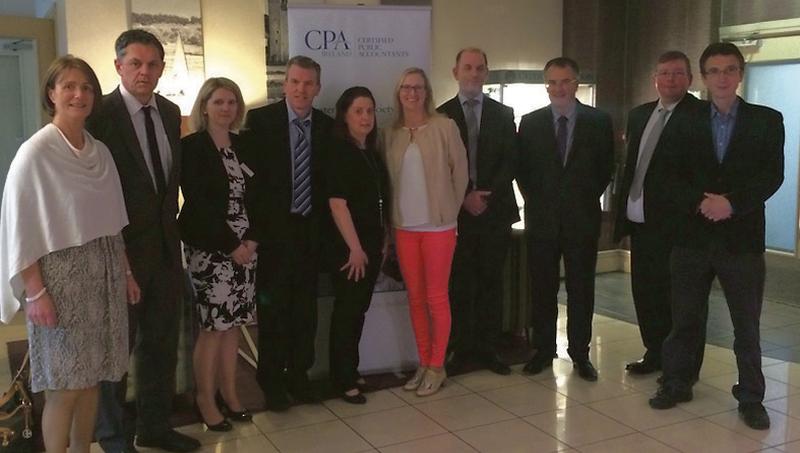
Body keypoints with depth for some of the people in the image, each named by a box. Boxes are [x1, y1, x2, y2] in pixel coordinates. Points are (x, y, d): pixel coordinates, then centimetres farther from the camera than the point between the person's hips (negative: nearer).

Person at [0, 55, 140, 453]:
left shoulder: (100, 151, 7)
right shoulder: (35, 152, -11)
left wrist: (125, 271, 12)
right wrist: (35, 291, -15)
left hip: (103, 275, 6)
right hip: (60, 276, -6)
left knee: (91, 378, 12)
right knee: (64, 386, -1)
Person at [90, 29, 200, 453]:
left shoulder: (170, 112, 7)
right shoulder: (100, 114, -13)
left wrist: (172, 225, 9)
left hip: (165, 244, 6)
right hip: (121, 249, -6)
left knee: (161, 342, 16)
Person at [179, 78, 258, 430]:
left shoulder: (242, 145, 11)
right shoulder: (191, 146, -6)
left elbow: (252, 196, 12)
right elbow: (198, 204, -12)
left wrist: (252, 239, -2)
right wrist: (231, 245, -13)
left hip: (245, 245, 6)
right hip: (210, 247, -5)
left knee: (232, 323, 10)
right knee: (212, 326, -2)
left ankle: (229, 393, 21)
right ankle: (206, 400, 11)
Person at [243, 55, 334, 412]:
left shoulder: (326, 126, 6)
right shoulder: (260, 120, -5)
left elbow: (327, 179, 9)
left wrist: (323, 220, 0)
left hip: (310, 229, 3)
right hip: (274, 230, -3)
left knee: (306, 308, 10)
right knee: (272, 307, 6)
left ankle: (299, 375, 26)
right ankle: (271, 380, 20)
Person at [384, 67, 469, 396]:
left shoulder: (444, 127, -5)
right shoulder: (391, 135, 6)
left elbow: (460, 172, -2)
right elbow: (389, 180, 9)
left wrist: (450, 212, 1)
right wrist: (389, 222, 5)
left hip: (438, 225, -4)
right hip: (404, 226, 4)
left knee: (436, 298, 2)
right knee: (415, 297, 10)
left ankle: (437, 366, 15)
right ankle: (423, 363, 22)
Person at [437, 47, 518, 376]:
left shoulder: (503, 114, 10)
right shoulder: (441, 115, 5)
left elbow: (510, 162, 2)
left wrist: (486, 196, -10)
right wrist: (464, 197, -11)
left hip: (495, 210, 2)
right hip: (457, 213, -1)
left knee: (492, 283, 6)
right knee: (460, 285, 2)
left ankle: (488, 349, 14)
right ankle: (461, 350, 11)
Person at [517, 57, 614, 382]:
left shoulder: (599, 121, 2)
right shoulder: (530, 122, 4)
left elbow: (606, 168, 7)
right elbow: (522, 169, 9)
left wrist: (587, 198, 3)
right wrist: (535, 201, 3)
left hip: (582, 218, -1)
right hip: (542, 218, 1)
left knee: (581, 289, 6)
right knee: (542, 289, 7)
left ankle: (580, 353, 17)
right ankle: (544, 351, 18)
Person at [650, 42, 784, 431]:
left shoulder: (766, 120, 4)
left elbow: (772, 176, -5)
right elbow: (672, 177, 0)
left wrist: (731, 203, -18)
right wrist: (701, 202, -17)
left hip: (742, 236, -1)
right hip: (693, 235, 1)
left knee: (747, 323, 6)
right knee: (685, 318, 10)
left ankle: (751, 397, 19)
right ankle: (677, 383, 25)